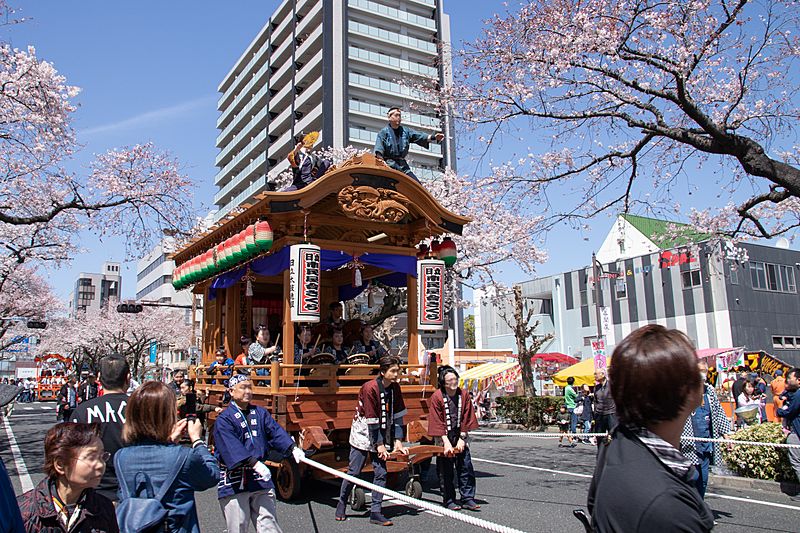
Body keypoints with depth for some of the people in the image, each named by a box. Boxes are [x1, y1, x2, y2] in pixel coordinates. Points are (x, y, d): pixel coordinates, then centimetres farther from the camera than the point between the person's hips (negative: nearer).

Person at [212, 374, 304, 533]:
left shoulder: (260, 413, 12)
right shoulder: (224, 420, -7)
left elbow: (276, 432, 2)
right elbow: (232, 447, -21)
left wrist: (292, 449, -15)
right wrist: (254, 463, -32)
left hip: (260, 478, 5)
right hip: (234, 482, -4)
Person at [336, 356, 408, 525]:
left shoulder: (395, 388, -3)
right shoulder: (370, 388, -22)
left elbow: (398, 416, 2)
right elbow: (371, 420, -19)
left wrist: (398, 441, -3)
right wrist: (379, 444, -15)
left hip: (381, 435, 5)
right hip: (363, 434, -5)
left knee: (381, 473, -1)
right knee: (353, 472, 2)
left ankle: (376, 512, 8)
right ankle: (342, 504, 24)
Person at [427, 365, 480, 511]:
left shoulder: (464, 394, -3)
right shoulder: (436, 397, -13)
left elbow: (466, 419, 0)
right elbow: (438, 423, -13)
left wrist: (462, 438, -7)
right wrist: (446, 442, -18)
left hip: (460, 436, 3)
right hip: (443, 437, -3)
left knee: (466, 469, 3)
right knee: (446, 471, 4)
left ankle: (468, 499, 13)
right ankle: (449, 500, 15)